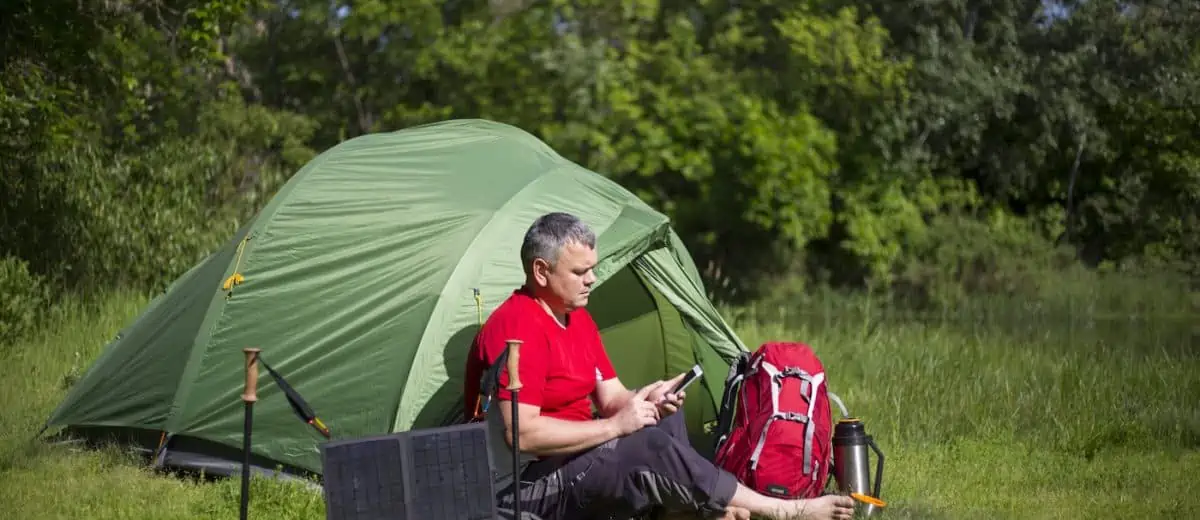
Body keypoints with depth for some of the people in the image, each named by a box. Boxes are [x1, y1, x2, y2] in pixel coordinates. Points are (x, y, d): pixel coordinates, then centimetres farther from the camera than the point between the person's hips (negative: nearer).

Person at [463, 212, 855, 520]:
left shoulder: (576, 317, 12)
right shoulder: (518, 329, -20)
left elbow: (610, 398, 12)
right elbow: (522, 434, -29)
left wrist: (641, 401, -13)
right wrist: (615, 426, -23)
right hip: (527, 487, -10)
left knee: (664, 418, 1)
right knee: (650, 448, -25)